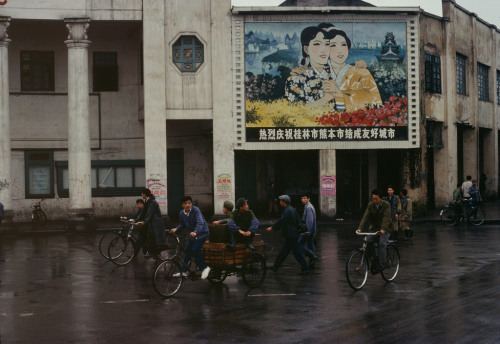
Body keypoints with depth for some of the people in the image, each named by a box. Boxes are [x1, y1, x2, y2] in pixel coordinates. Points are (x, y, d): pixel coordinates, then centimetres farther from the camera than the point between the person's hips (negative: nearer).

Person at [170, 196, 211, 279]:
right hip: (192, 235, 7)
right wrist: (176, 229, -13)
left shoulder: (196, 210, -23)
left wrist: (195, 232, -50)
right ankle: (184, 271, 22)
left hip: (202, 233, -7)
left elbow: (200, 223, -34)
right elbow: (182, 224, 8)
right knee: (188, 251, 10)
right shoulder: (182, 213, -3)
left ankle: (205, 268, -9)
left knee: (195, 250, -21)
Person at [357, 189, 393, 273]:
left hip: (385, 229, -4)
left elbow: (386, 218, -23)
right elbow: (365, 217, -9)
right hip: (374, 228, 4)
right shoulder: (370, 205, -1)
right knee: (368, 242, -17)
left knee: (382, 243, -24)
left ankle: (382, 263, -16)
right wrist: (360, 228, -23)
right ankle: (374, 257, 6)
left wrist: (383, 229, -39)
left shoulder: (386, 205, -13)